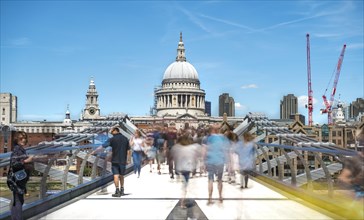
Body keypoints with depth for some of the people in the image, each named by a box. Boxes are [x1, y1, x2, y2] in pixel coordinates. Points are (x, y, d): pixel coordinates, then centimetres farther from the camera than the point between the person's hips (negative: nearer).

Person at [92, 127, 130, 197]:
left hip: (115, 160, -4)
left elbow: (102, 146, -5)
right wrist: (126, 160, 16)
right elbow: (128, 151, 8)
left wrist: (94, 152, 3)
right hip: (123, 161, 4)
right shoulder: (125, 139, 6)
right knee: (121, 176, 16)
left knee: (116, 176, -4)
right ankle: (122, 190, 21)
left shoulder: (112, 139, -7)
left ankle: (117, 191, -10)